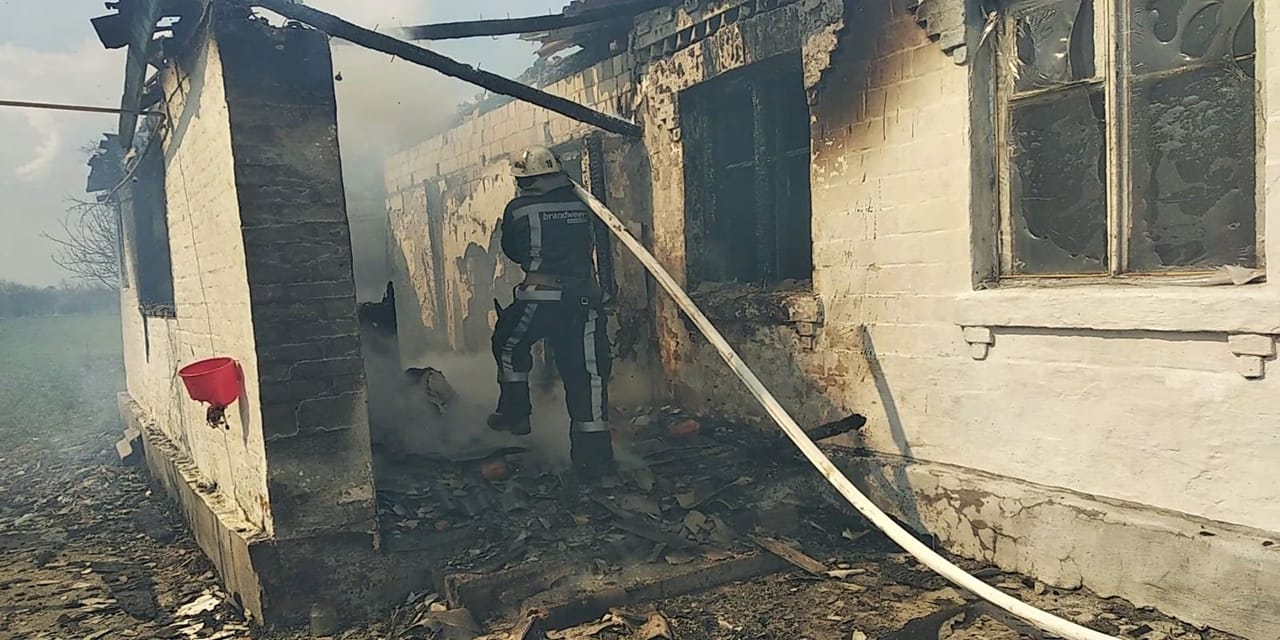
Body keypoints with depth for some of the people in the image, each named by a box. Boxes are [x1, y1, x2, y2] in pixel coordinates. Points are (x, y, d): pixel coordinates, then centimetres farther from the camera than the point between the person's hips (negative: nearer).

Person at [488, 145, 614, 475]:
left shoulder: (518, 210, -3)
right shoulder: (580, 205, 7)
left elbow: (512, 251, 10)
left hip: (541, 299, -3)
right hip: (584, 298, 3)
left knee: (509, 346, 24)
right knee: (588, 370, 5)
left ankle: (515, 414, 31)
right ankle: (594, 450, 6)